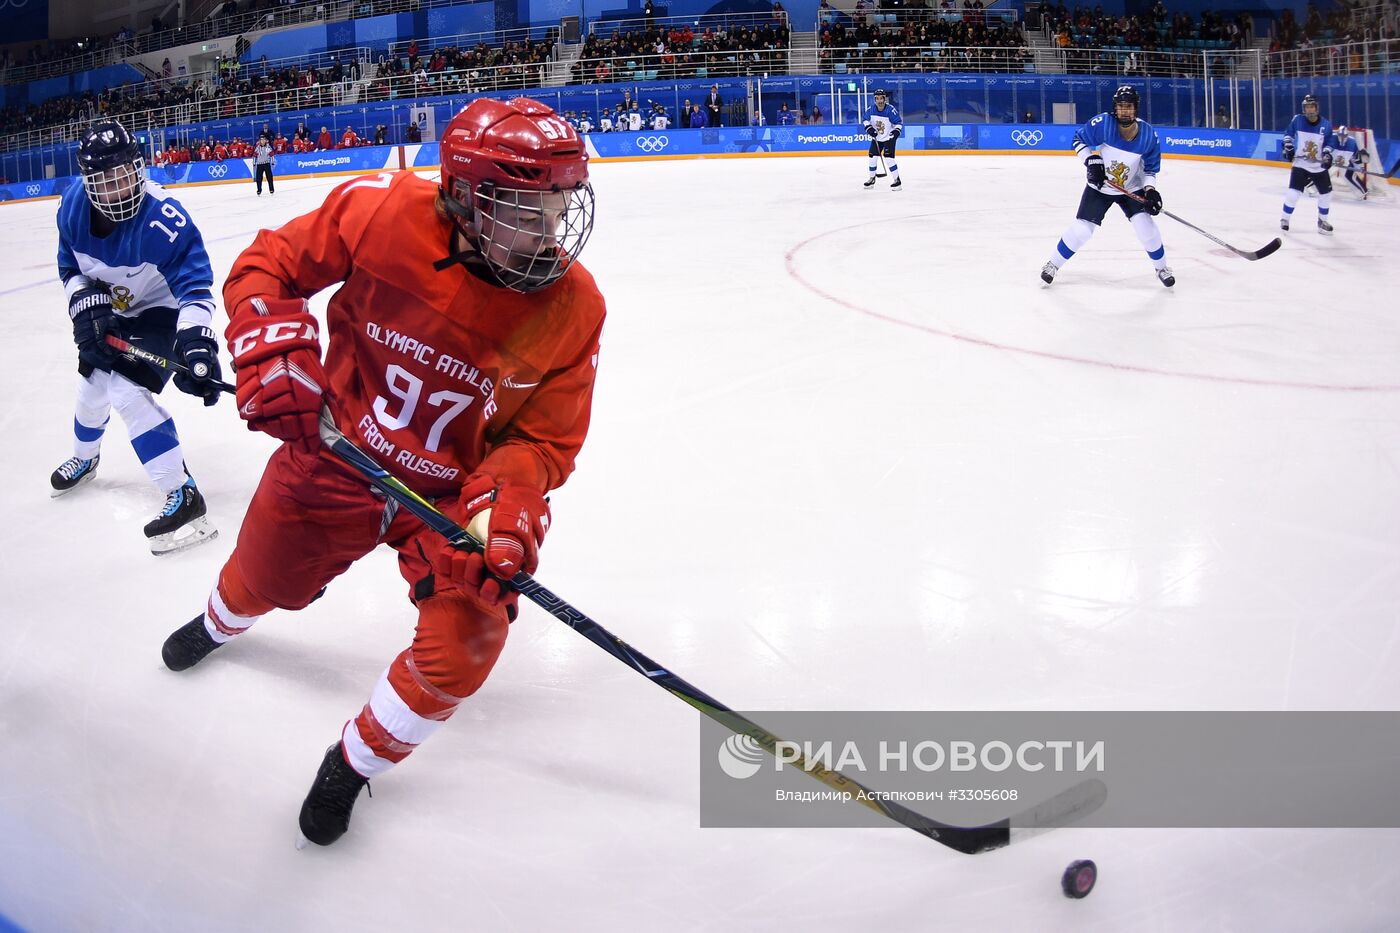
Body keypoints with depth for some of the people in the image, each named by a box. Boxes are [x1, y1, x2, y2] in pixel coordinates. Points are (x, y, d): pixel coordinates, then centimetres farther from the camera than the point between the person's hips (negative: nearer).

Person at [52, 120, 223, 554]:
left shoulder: (165, 218, -34)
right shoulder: (74, 205, -15)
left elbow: (194, 285, -36)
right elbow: (71, 266, 2)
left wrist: (196, 343, -48)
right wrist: (86, 306, -14)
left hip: (160, 312, -7)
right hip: (111, 310, 7)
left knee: (127, 391, -23)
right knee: (94, 383, 22)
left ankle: (183, 497, -19)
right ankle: (83, 458, 55)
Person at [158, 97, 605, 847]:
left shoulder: (572, 308, -20)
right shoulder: (381, 210, -23)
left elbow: (545, 438, -13)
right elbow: (267, 266, -8)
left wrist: (503, 503, -31)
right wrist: (272, 349, -24)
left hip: (455, 491, 0)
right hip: (339, 453, 1)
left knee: (463, 647, -13)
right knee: (262, 580, 22)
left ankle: (356, 762, 19)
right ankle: (219, 624, 64)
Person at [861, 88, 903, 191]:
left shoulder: (891, 110, -21)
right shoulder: (870, 109, -10)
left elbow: (898, 123, -11)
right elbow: (866, 120, 6)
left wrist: (896, 132, -27)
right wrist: (869, 128, -11)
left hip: (889, 138, -5)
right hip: (876, 138, 5)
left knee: (888, 158, -18)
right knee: (872, 156, 8)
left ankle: (897, 180, -12)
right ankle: (872, 179, 27)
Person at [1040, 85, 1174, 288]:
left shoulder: (1148, 134, -17)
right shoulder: (1103, 123, -24)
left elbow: (1150, 168, -4)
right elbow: (1079, 140, -8)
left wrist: (1150, 190, -19)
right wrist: (1092, 161, -21)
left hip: (1132, 189, 1)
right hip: (1099, 186, -1)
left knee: (1146, 227, -11)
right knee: (1081, 229, -7)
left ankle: (1162, 268, 13)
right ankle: (1053, 264, 15)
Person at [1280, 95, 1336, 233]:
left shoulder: (1326, 125, -4)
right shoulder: (1297, 120, -8)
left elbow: (1328, 142, 5)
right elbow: (1288, 133, 8)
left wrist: (1327, 154, -12)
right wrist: (1287, 146, -5)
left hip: (1319, 166, 3)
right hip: (1300, 164, -3)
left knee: (1326, 193, 8)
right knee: (1293, 192, -14)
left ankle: (1322, 220, 26)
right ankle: (1285, 218, 6)